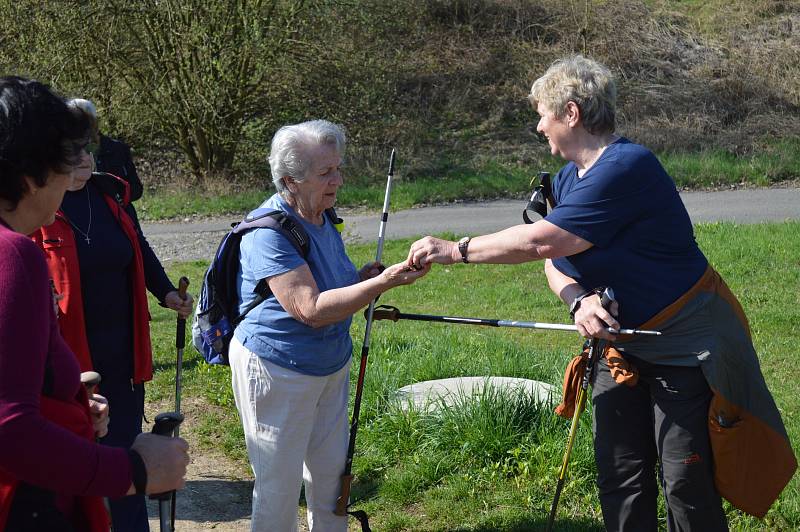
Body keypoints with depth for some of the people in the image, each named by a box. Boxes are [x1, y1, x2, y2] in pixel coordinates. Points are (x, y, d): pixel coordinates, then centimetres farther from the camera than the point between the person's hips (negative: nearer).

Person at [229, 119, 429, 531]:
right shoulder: (269, 231, -25)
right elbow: (310, 310, -33)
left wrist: (360, 278, -1)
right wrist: (383, 282, -36)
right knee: (279, 485, 5)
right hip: (277, 371, -8)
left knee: (330, 471, 19)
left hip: (330, 365, 8)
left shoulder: (323, 217, 3)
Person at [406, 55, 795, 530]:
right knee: (620, 480, 10)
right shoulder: (568, 179, 5)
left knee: (686, 484, -5)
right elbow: (555, 262, 1)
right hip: (620, 341, 8)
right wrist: (579, 300, -23)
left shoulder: (627, 167, -26)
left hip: (686, 346, -8)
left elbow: (541, 241, -28)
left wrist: (455, 250, -20)